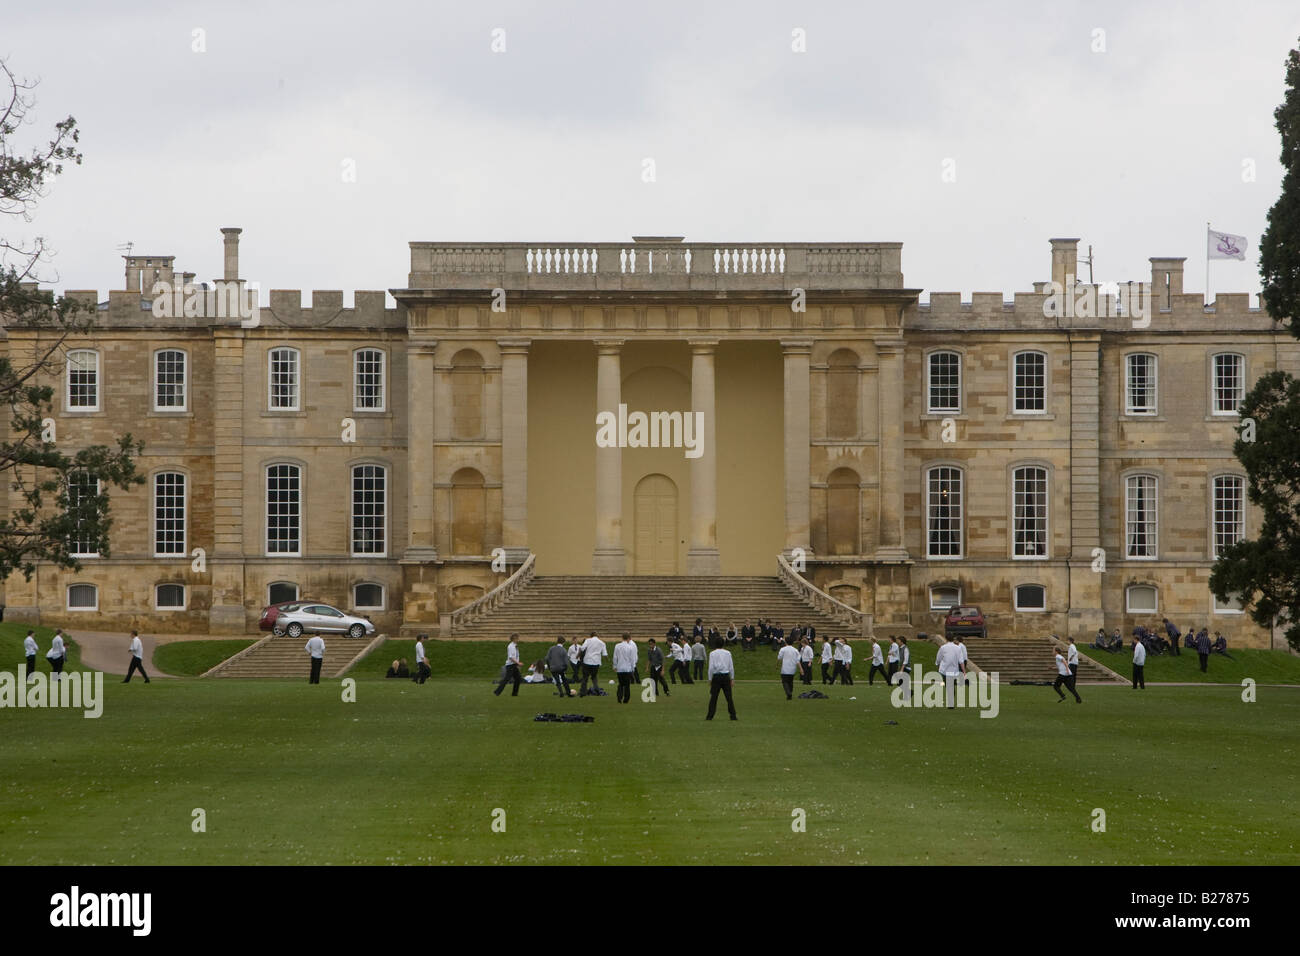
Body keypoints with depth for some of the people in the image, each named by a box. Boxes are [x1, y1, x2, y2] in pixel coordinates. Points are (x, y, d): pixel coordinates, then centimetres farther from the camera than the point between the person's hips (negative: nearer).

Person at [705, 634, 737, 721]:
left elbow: (711, 668, -5)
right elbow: (731, 666, 6)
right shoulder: (728, 653, 5)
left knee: (713, 697, 0)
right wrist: (732, 678, 13)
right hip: (726, 676, 2)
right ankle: (733, 715, 3)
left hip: (716, 676, -2)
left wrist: (710, 679, 2)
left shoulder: (712, 654, -2)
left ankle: (710, 716, -3)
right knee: (729, 697, 5)